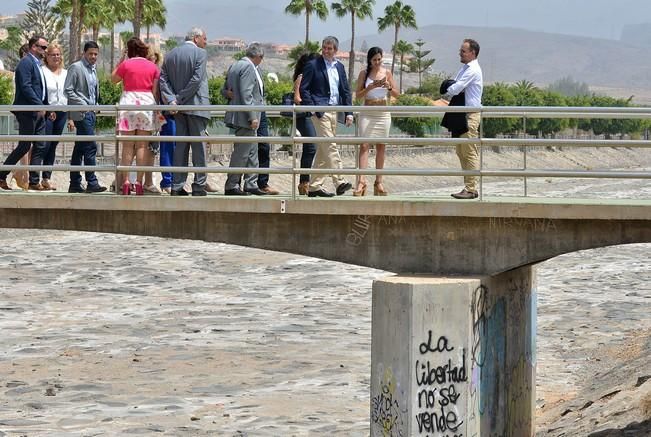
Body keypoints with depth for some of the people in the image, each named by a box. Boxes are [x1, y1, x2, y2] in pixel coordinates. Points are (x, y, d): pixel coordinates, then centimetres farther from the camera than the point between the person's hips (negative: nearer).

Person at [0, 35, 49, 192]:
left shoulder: (37, 64, 18)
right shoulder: (26, 63, -11)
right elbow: (25, 87, -21)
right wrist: (39, 105, -23)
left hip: (38, 112, 9)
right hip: (27, 112, -9)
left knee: (40, 147, 5)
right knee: (24, 146, -5)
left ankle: (34, 182, 7)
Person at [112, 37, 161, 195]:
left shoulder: (126, 64, -2)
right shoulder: (153, 67, 5)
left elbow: (113, 79, 12)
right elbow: (155, 91, 4)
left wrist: (121, 60, 16)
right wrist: (157, 109, 11)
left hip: (128, 102, -2)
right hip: (147, 103, 2)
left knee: (127, 146, 2)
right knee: (142, 146, 3)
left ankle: (125, 182, -2)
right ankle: (139, 182, -1)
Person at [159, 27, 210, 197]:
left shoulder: (170, 55, 12)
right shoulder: (200, 53, -7)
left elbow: (163, 79, 3)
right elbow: (196, 79, -16)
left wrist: (171, 100, -6)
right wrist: (181, 98, -12)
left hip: (179, 107, 6)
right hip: (196, 106, -6)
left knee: (181, 146, 8)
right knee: (198, 146, -1)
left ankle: (177, 186, 6)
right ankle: (199, 186, -1)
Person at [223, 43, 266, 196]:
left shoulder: (234, 66, 15)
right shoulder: (248, 67, -15)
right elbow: (246, 94, -21)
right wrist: (253, 117, -21)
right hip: (244, 118, -10)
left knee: (252, 151, 15)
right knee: (241, 152, -5)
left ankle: (251, 184, 19)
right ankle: (231, 186, -2)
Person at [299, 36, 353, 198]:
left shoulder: (339, 67, 16)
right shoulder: (313, 65, -2)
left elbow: (345, 91, 17)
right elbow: (303, 89, -5)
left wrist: (349, 113, 7)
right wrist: (312, 109, -13)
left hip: (334, 111, 7)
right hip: (320, 110, -7)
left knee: (323, 150, 8)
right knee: (330, 146, -16)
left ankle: (315, 186, 12)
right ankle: (339, 182, -22)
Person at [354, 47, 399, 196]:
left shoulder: (387, 73, 7)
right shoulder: (364, 73, 3)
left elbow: (396, 94, 7)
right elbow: (358, 95, 0)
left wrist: (388, 87, -12)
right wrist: (371, 87, -15)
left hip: (383, 114, 2)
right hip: (367, 113, -2)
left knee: (381, 147, 4)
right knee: (364, 145, -13)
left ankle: (378, 182, 9)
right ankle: (361, 180, -20)